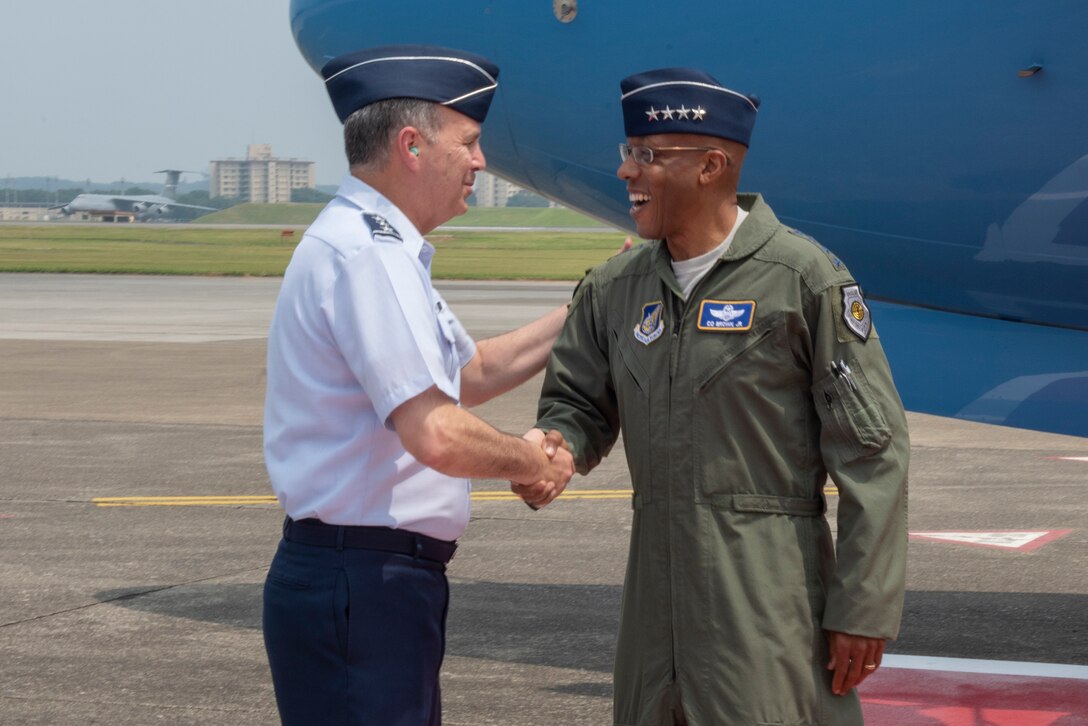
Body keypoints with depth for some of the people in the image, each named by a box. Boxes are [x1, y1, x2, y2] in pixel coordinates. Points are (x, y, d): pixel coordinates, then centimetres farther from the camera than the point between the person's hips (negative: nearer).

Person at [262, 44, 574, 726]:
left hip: (378, 583, 11)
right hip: (360, 587, -11)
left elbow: (472, 371, 30)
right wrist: (535, 461, -7)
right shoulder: (368, 253, -18)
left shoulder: (373, 244, 17)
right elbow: (438, 436, -25)